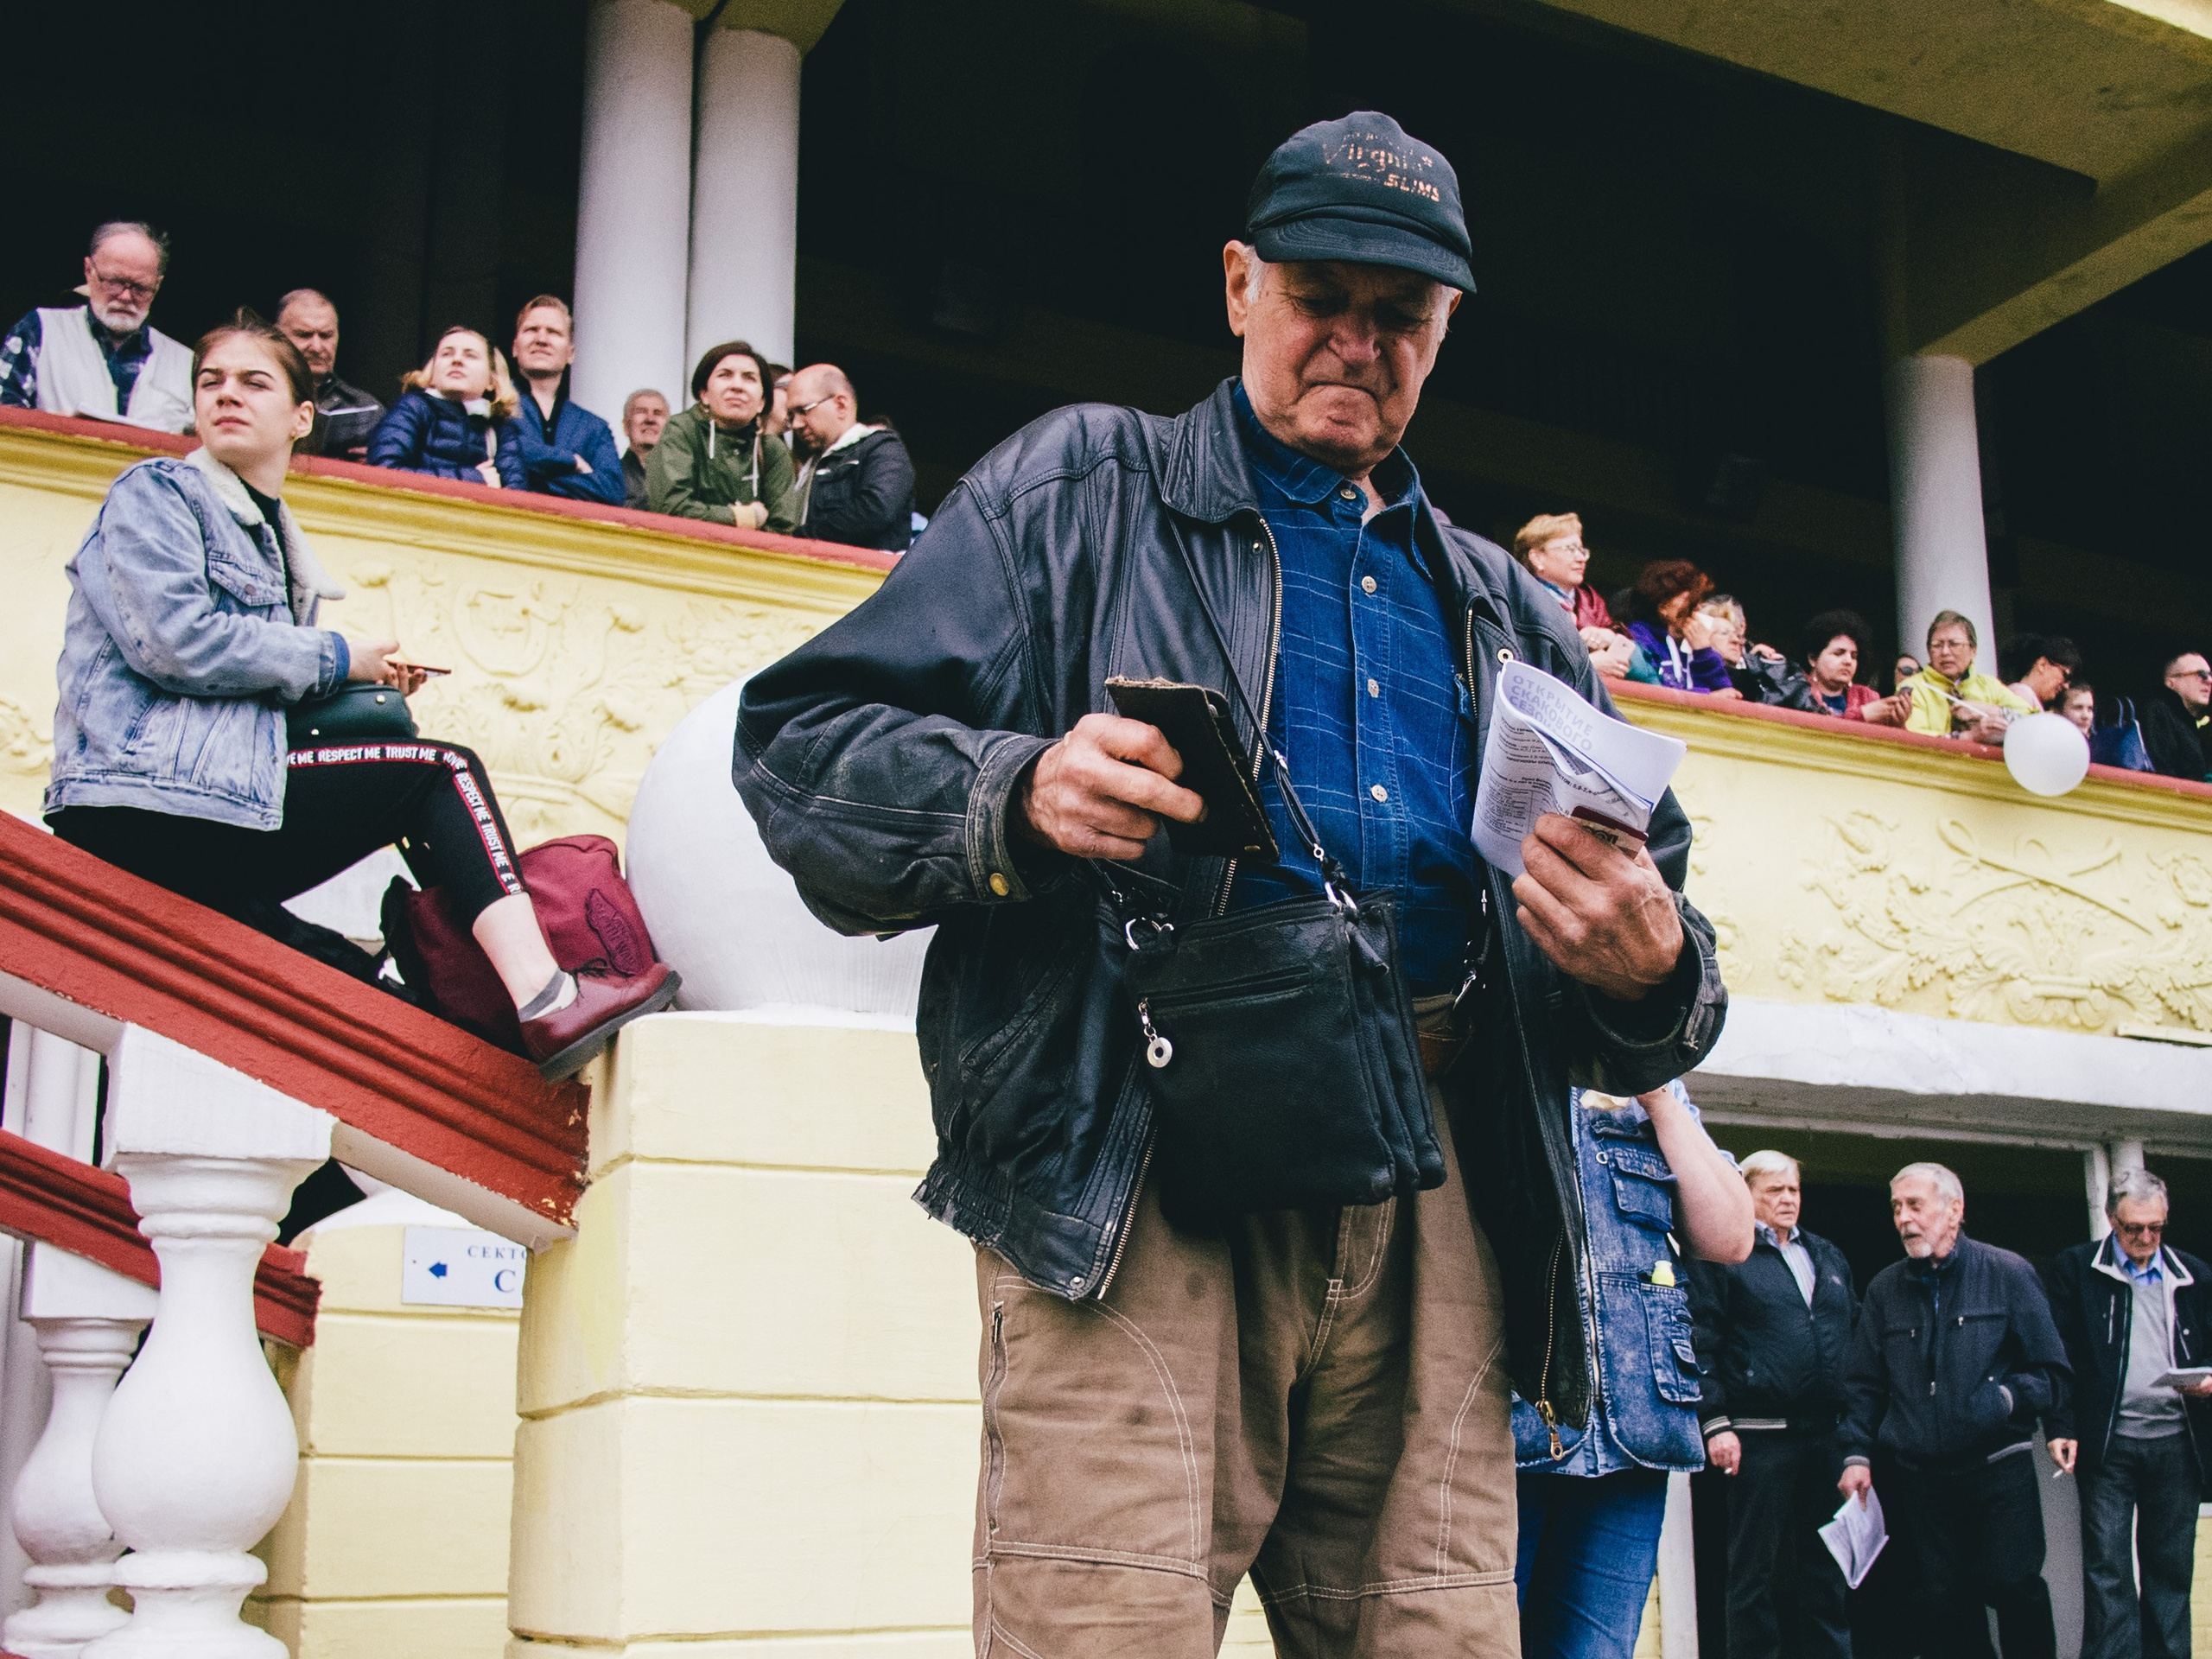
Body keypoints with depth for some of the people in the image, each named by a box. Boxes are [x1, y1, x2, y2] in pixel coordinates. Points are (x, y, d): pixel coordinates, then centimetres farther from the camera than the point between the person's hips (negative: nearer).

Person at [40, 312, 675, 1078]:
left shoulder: (273, 539, 27)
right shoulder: (155, 492, 4)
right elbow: (176, 641, -13)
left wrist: (368, 686, 6)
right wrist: (335, 659, -3)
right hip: (146, 806, -8)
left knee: (354, 988, -5)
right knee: (442, 770, -12)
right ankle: (545, 997, -24)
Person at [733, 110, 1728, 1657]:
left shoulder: (1509, 615, 28)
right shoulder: (1081, 487, 15)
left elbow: (1648, 922, 24)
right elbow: (804, 743, 6)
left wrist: (1654, 975, -2)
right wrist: (1017, 799, -14)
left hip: (1432, 1203, 4)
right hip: (1136, 1174, -4)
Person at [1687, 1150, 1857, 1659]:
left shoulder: (1828, 1257, 19)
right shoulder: (1721, 1255, 0)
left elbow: (1855, 1333, 21)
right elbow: (1700, 1345, -6)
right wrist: (1715, 1424, -14)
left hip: (1828, 1435, 6)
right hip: (1760, 1436, -6)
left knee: (1825, 1565, 10)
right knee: (1756, 1568, -1)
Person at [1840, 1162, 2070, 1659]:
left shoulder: (2008, 1273, 1)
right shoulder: (1884, 1290, 11)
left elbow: (2051, 1371, 2)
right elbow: (1862, 1384, 13)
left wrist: (2005, 1398, -15)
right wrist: (1856, 1454, 3)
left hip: (1999, 1469, -3)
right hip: (1923, 1478, 3)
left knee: (2015, 1589, -8)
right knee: (1947, 1602, 3)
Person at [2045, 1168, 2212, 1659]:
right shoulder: (2076, 1269, 3)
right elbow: (2060, 1356, 1)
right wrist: (2063, 1427, -7)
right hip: (2108, 1442, -3)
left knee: (2172, 1568, 7)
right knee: (2107, 1568, -4)